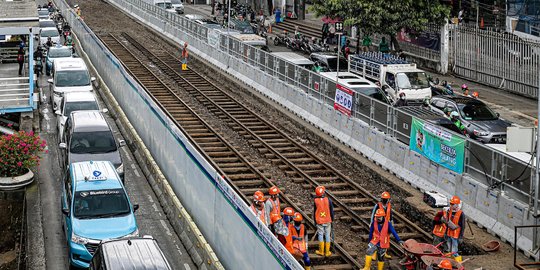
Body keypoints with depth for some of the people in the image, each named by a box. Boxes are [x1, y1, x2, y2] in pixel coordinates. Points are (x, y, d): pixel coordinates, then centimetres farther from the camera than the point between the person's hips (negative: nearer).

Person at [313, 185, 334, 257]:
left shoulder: (316, 201, -9)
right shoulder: (328, 200, -8)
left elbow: (314, 212, 0)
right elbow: (331, 211, -1)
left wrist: (315, 221, 12)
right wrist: (332, 219, 12)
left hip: (319, 221, -1)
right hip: (328, 221, 1)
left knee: (320, 235, 9)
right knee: (327, 235, 8)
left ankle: (321, 251, 15)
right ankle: (327, 252, 11)